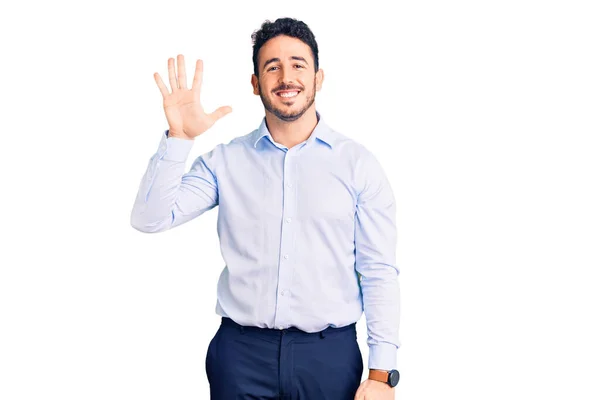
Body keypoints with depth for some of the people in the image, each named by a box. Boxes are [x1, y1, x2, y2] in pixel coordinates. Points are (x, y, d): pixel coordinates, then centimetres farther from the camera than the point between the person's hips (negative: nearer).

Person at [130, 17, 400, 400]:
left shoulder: (358, 163, -1)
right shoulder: (226, 160, 4)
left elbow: (379, 273, -2)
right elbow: (149, 218, -3)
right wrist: (179, 137, -13)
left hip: (329, 353, -1)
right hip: (240, 352, 1)